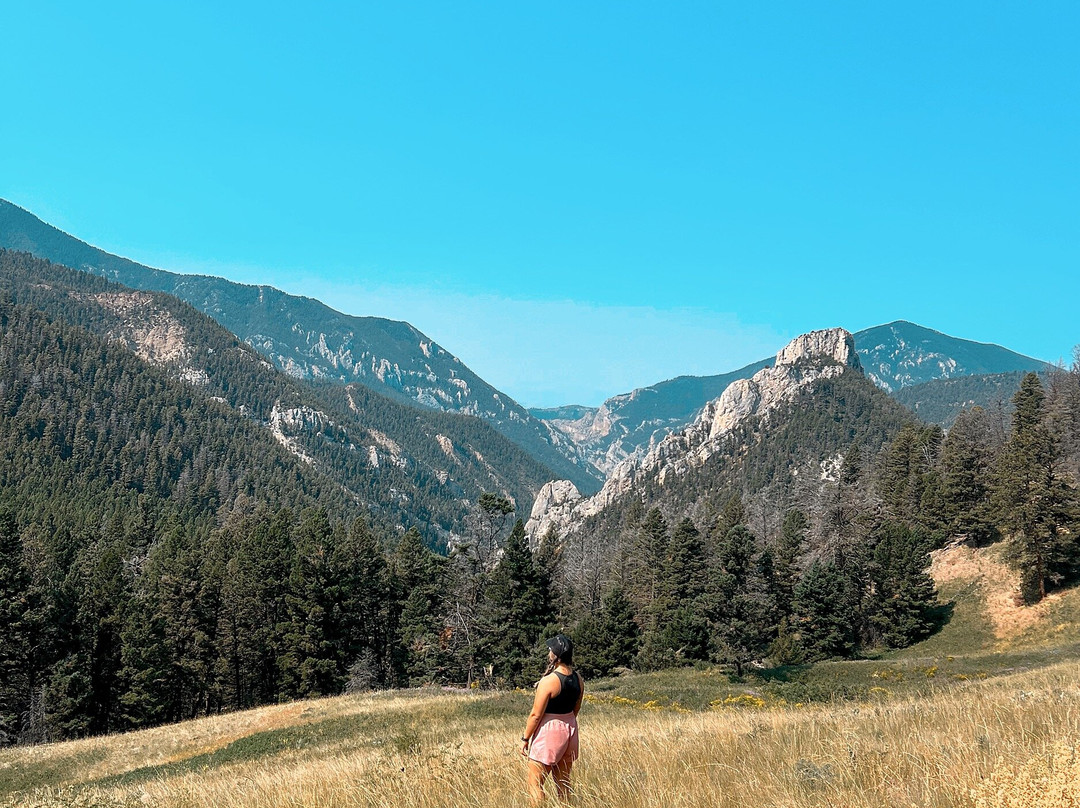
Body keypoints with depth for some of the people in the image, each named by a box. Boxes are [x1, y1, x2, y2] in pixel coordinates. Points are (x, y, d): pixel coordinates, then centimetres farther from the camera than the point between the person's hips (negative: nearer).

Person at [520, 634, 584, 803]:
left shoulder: (548, 681, -21)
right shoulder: (578, 678, 0)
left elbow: (536, 715, -17)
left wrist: (525, 739, -6)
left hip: (549, 731, -7)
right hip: (570, 729, 7)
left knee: (535, 783, 1)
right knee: (563, 782, 17)